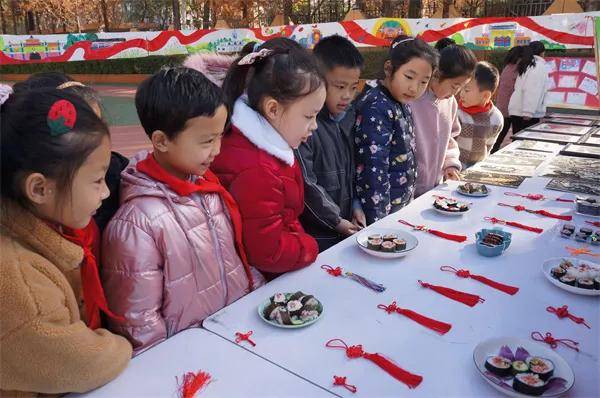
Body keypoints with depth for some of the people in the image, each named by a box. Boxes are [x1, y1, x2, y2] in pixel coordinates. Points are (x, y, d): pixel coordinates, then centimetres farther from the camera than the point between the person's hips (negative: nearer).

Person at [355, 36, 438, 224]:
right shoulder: (376, 109, -21)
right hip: (381, 210, -9)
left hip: (402, 205, 9)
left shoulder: (401, 103, 6)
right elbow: (374, 171, -24)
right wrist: (379, 221, -22)